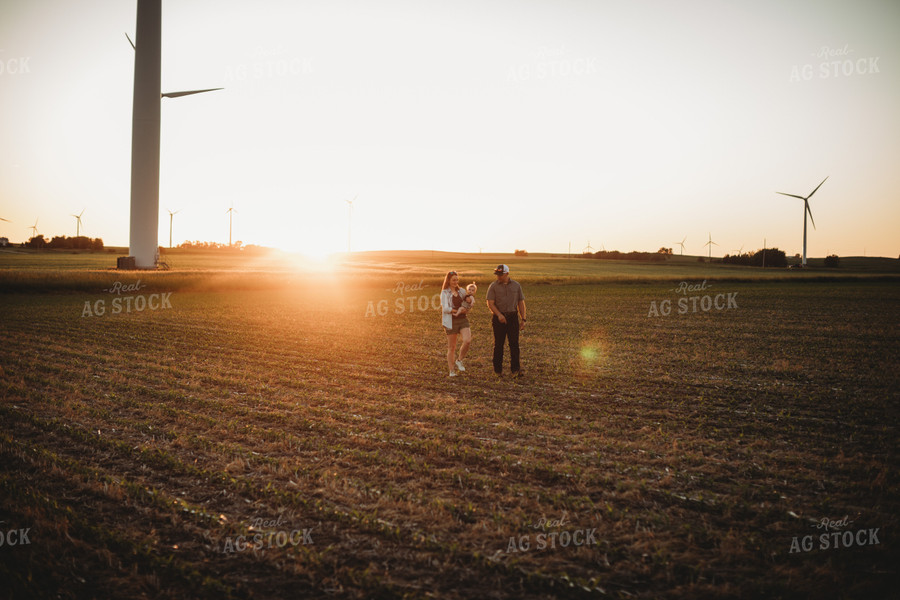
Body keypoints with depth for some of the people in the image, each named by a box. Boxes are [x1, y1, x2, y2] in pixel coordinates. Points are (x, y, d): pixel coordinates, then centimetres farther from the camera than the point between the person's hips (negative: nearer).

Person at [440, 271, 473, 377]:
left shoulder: (461, 291, 13)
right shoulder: (445, 293, -2)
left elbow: (468, 305, 21)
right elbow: (445, 308, -13)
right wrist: (457, 311, -15)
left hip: (463, 320, 4)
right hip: (451, 322, -4)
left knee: (467, 340, -19)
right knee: (451, 347, 2)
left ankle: (459, 361, 4)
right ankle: (451, 370, 13)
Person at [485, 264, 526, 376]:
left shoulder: (516, 286, 8)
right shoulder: (493, 286, 1)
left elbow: (521, 303, 11)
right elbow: (490, 303, -7)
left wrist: (523, 320, 4)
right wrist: (499, 314, -23)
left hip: (512, 317, 1)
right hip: (498, 318, -1)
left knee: (514, 343, -8)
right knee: (498, 344, 3)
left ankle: (515, 369, -12)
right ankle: (498, 369, 13)